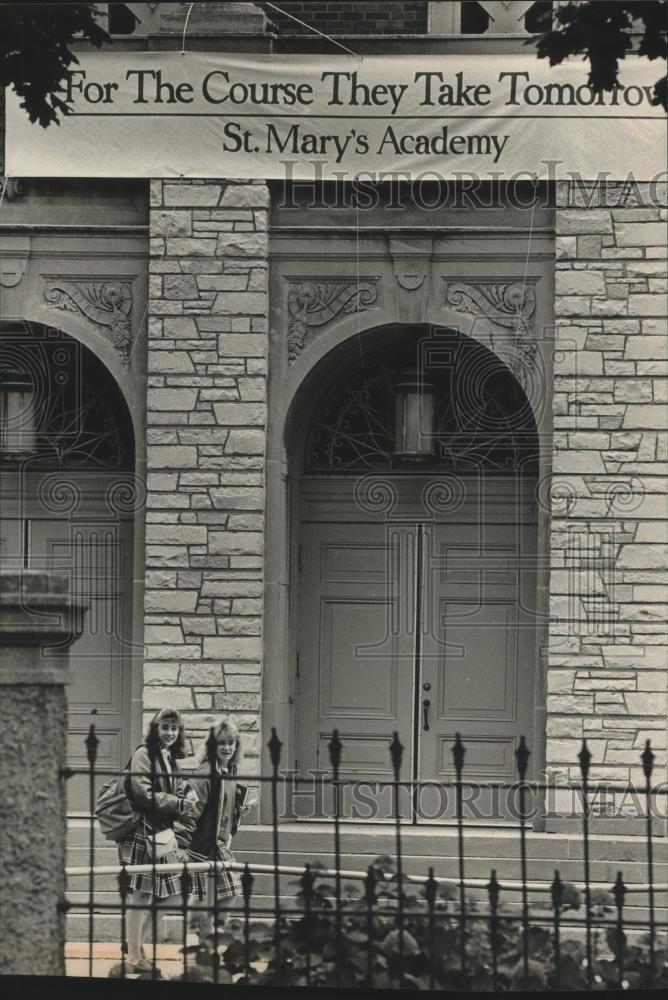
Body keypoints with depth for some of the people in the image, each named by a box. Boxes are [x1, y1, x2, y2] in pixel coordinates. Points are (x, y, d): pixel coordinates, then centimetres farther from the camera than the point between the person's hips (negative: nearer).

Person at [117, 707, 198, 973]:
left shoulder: (171, 759, 18)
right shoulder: (143, 754, -9)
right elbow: (143, 793, -17)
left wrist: (184, 804, 0)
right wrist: (178, 803, -16)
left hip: (163, 833, 9)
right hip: (142, 833, -9)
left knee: (160, 896, 10)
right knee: (141, 895, -7)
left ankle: (136, 947, 22)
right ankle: (133, 956, -2)